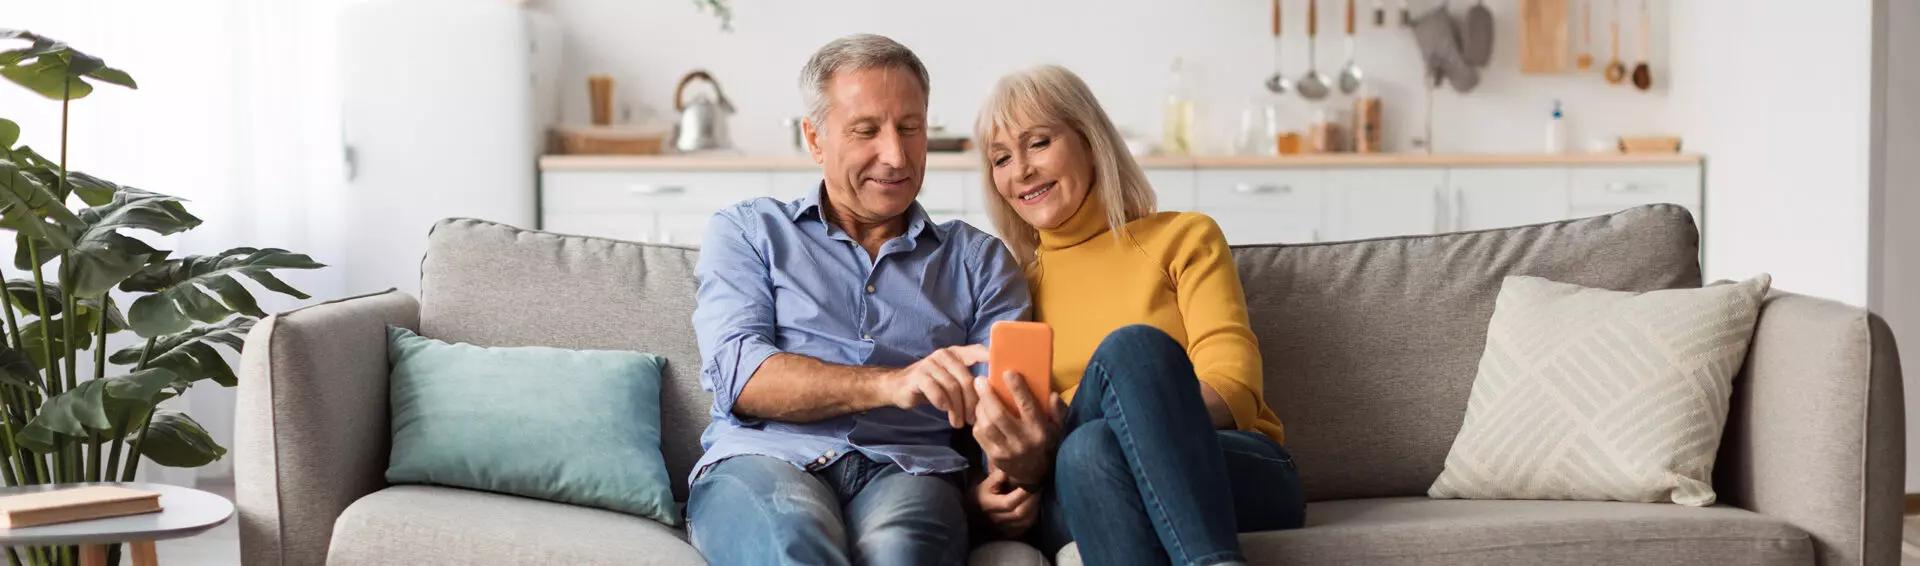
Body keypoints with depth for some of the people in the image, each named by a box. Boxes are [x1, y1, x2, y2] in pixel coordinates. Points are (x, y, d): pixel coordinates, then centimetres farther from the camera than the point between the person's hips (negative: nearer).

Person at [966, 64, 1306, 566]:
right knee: (1089, 450, -37)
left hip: (1237, 474, -1)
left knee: (1131, 348, -33)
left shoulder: (1183, 238, 12)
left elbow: (1233, 392, -4)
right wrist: (996, 482, -12)